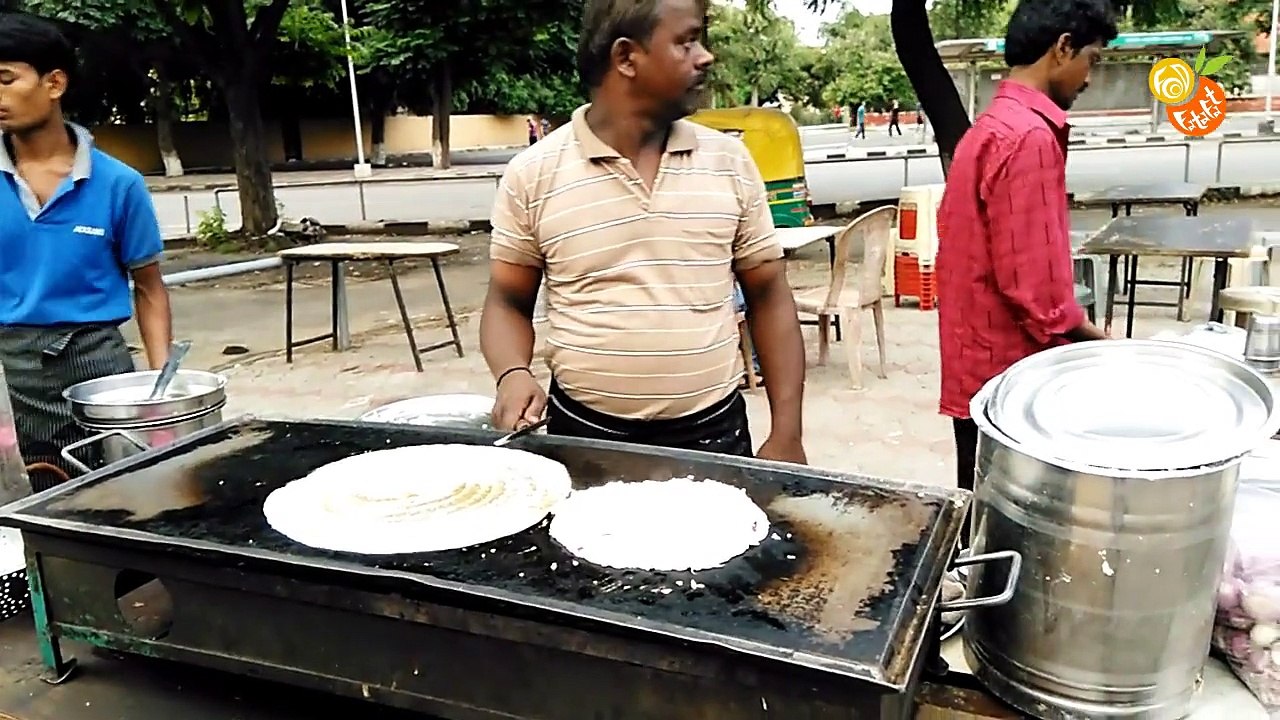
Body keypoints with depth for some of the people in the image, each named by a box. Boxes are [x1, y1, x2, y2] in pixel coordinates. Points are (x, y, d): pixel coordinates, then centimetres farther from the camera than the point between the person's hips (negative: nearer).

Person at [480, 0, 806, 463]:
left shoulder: (730, 161, 0)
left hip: (714, 433, 2)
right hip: (584, 435, -1)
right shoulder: (532, 175, -5)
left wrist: (786, 434, -1)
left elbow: (768, 297, 4)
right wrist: (513, 374, -17)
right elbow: (508, 303, 4)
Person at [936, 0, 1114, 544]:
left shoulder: (989, 129, 12)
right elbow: (1036, 289, -23)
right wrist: (1100, 342, -7)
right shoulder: (1029, 137, -20)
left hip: (982, 365, 10)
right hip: (1006, 374, -10)